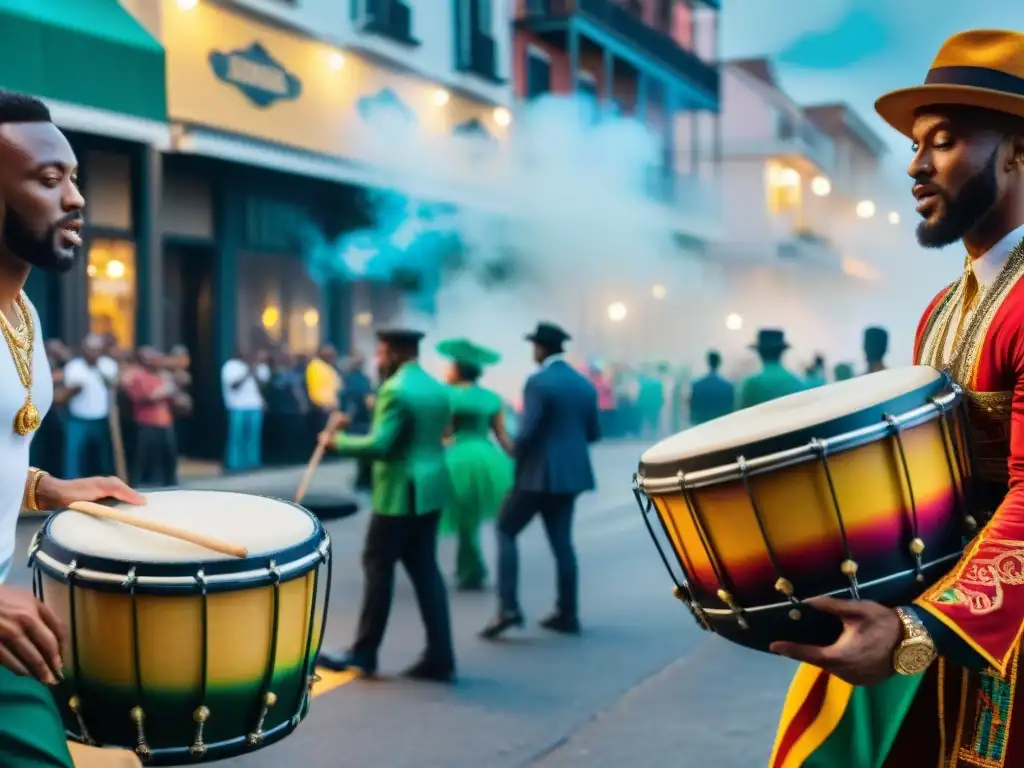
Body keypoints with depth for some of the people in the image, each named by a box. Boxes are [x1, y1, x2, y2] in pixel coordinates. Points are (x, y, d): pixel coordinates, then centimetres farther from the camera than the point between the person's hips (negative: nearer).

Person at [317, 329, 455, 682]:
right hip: (430, 489, 9)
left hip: (400, 493, -8)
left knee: (378, 565, 3)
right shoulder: (438, 388, 12)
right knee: (424, 569, 10)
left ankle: (364, 653, 13)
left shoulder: (394, 390, -16)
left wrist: (337, 440, -9)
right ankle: (439, 658, 9)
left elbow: (378, 445, -24)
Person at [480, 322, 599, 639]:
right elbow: (593, 433, 12)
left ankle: (508, 608, -6)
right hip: (570, 472, 7)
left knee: (506, 531, 4)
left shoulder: (538, 382, -15)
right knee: (561, 540, 13)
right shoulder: (584, 383, 9)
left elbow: (527, 432, -20)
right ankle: (567, 613, 15)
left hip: (540, 472, -7)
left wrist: (516, 453, -1)